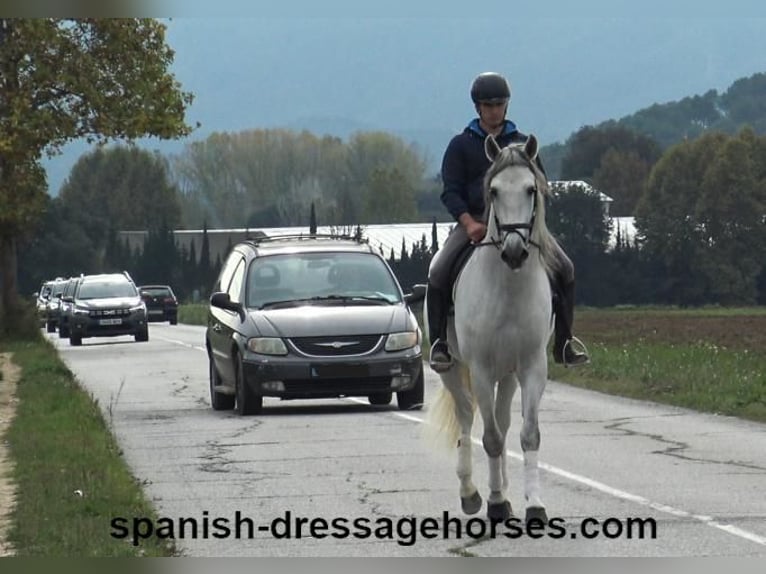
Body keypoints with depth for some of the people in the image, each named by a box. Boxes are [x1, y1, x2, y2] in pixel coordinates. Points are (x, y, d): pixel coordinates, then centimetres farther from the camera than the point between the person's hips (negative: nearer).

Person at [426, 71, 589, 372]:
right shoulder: (461, 145, 7)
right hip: (473, 220, -2)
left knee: (564, 268, -14)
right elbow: (450, 192, -1)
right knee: (438, 271, -24)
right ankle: (438, 343, -13)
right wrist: (469, 223, -19)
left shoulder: (522, 144, 14)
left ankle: (563, 342, -5)